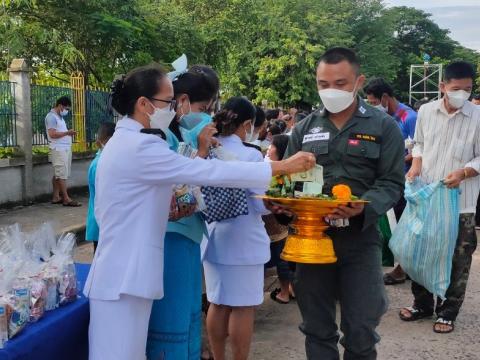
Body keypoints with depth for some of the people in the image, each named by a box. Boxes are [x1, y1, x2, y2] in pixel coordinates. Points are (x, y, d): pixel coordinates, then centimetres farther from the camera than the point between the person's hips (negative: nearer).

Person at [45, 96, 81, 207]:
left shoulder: (60, 117, 20)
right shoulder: (51, 117, -10)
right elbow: (53, 134, -19)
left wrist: (69, 133, 8)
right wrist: (67, 133, -17)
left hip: (65, 149, 9)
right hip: (59, 150, -9)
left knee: (58, 174, 10)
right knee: (62, 174, -9)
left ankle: (56, 197, 13)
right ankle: (66, 199, -9)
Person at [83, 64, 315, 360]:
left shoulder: (125, 141, 14)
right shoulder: (139, 147, -18)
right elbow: (209, 172, -22)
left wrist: (165, 206, 6)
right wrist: (281, 167, -17)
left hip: (123, 272, 10)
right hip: (122, 277, -10)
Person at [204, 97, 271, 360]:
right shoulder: (251, 155, -16)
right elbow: (262, 204, -13)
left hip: (213, 239, 6)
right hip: (243, 242, -6)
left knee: (218, 304, 16)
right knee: (242, 307, 5)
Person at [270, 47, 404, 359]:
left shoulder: (383, 126, 1)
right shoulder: (305, 128, 9)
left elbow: (392, 182, -4)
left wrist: (364, 208, -23)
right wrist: (278, 201, -10)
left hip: (360, 239, -2)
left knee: (360, 332, 7)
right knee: (317, 329, 13)